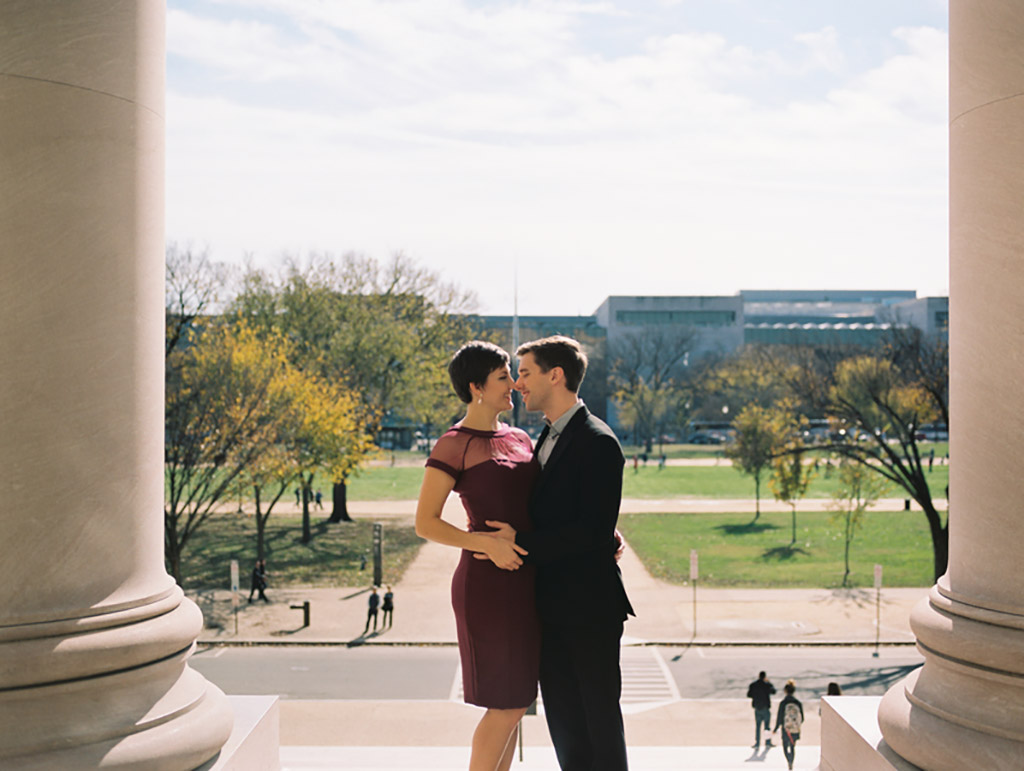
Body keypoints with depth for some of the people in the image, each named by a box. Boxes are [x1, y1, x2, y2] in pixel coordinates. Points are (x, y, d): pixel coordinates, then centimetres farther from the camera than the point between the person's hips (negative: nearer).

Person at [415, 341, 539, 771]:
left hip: (525, 580, 7)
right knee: (506, 704, -2)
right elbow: (425, 524, -11)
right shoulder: (453, 446, -8)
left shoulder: (519, 439, 13)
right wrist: (486, 543, -21)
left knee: (516, 699, 13)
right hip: (488, 583, -7)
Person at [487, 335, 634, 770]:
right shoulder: (546, 440, 14)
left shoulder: (597, 443, -15)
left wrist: (522, 542, -20)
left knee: (600, 717, 3)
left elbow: (595, 529, -21)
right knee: (562, 717, 13)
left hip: (590, 606, -8)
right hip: (552, 606, 9)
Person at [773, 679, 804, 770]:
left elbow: (780, 718, -11)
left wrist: (775, 729, 2)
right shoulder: (798, 703, -6)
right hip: (796, 730, 3)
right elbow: (802, 719, 0)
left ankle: (790, 762, -18)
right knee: (792, 747, 22)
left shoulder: (782, 703, -15)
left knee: (785, 748, 8)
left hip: (786, 730, -3)